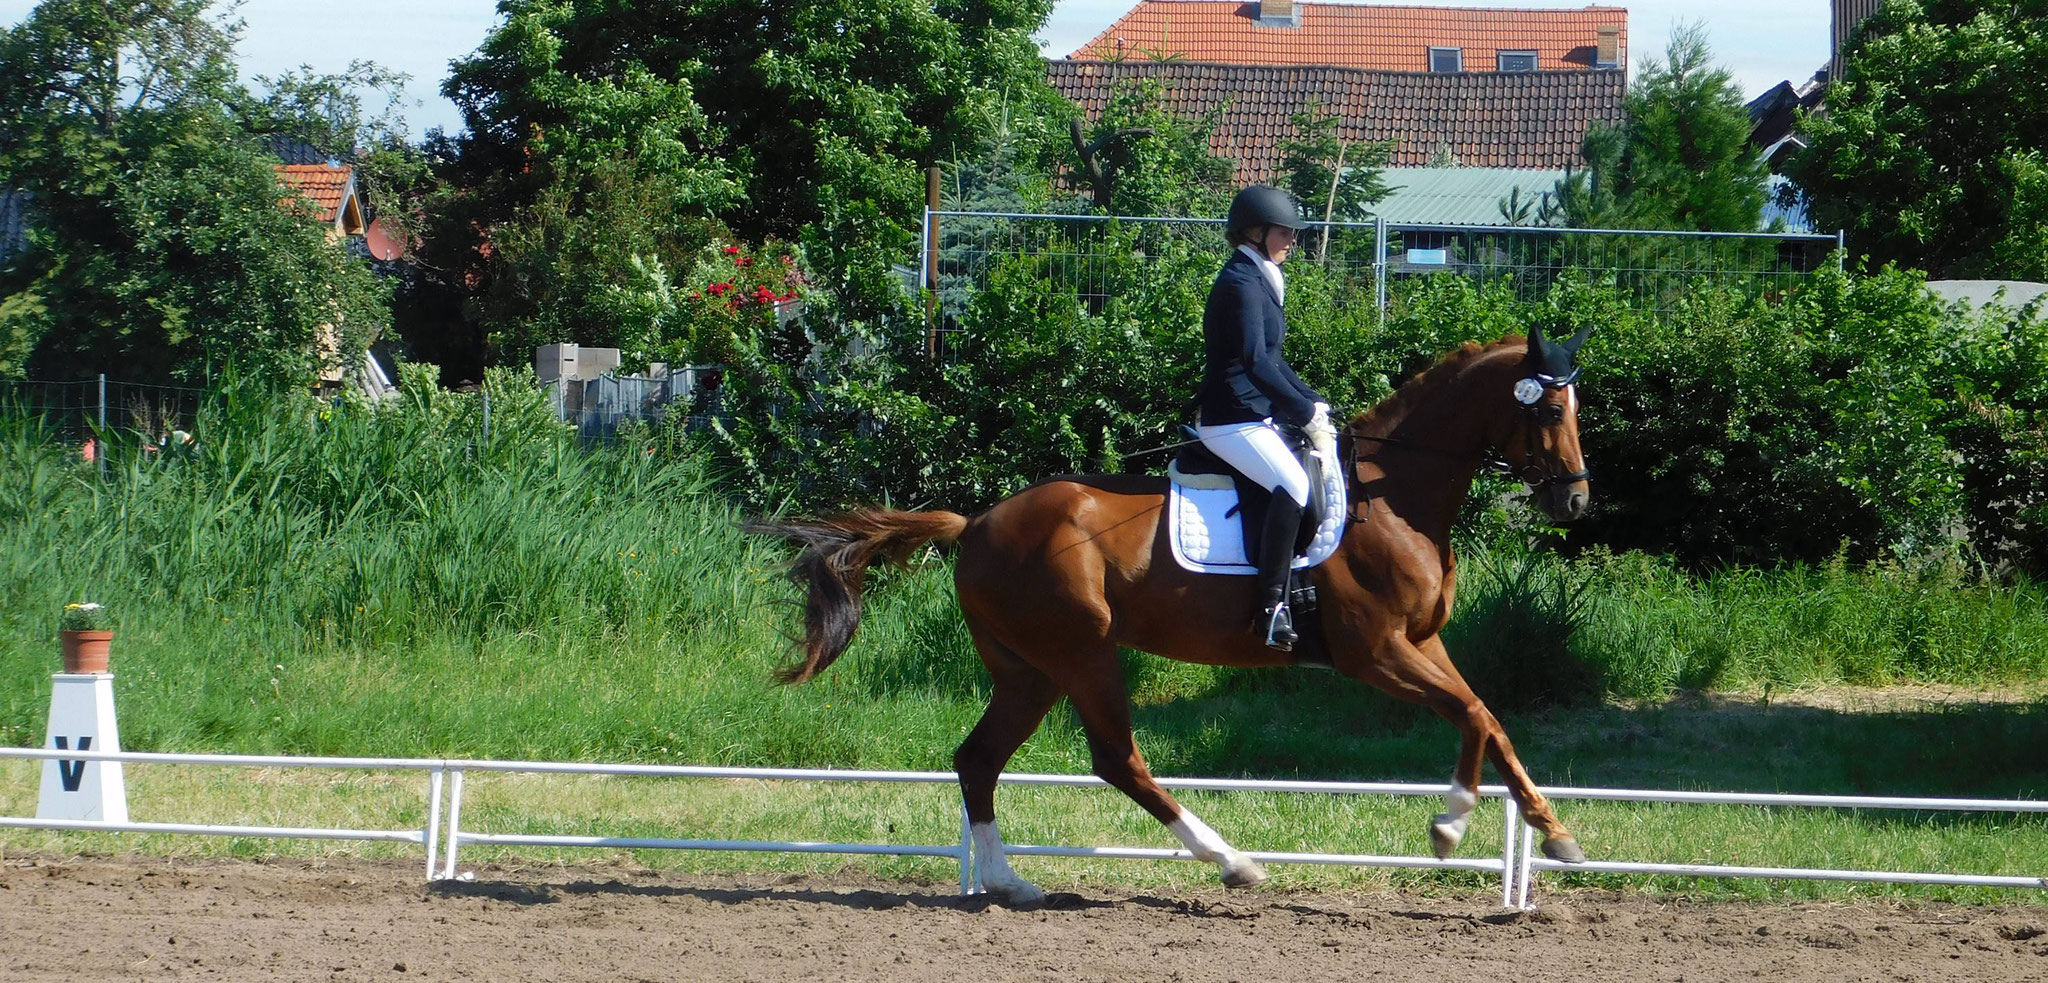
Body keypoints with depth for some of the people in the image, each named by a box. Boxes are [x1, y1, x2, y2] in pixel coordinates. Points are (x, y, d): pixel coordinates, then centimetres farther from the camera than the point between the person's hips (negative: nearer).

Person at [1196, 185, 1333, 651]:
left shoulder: (1259, 280, 18)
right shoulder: (1241, 283, -14)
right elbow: (1255, 361, -24)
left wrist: (1312, 402, 12)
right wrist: (1303, 411, -19)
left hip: (1257, 416, 11)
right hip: (1233, 420, -11)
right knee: (1293, 484, -29)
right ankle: (1272, 607, -29)